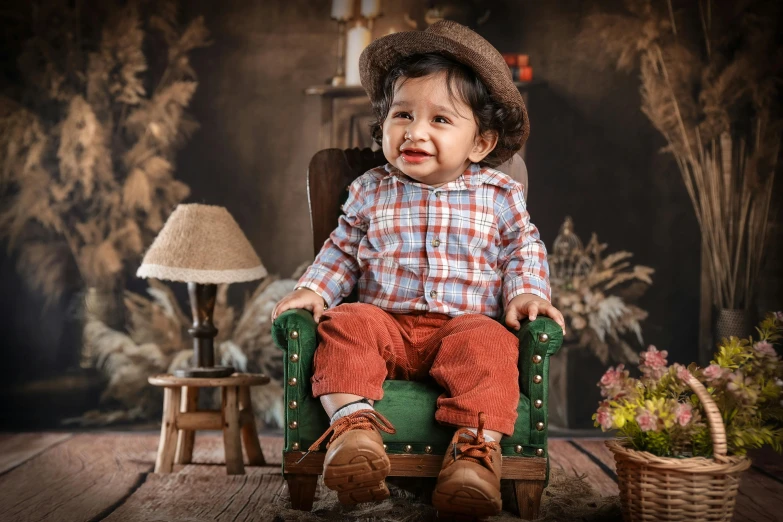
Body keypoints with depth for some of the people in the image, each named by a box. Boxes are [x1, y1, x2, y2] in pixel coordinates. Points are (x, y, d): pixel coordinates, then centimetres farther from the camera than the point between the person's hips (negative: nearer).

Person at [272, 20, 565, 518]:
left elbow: (524, 249, 13)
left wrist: (528, 292, -6)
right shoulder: (371, 192, 9)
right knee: (345, 327, -27)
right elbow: (342, 250, 16)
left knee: (489, 345, -32)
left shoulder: (499, 196, 6)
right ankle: (354, 423, -33)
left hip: (466, 324, -1)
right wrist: (313, 289, 0)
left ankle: (477, 445, -36)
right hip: (385, 321, 2)